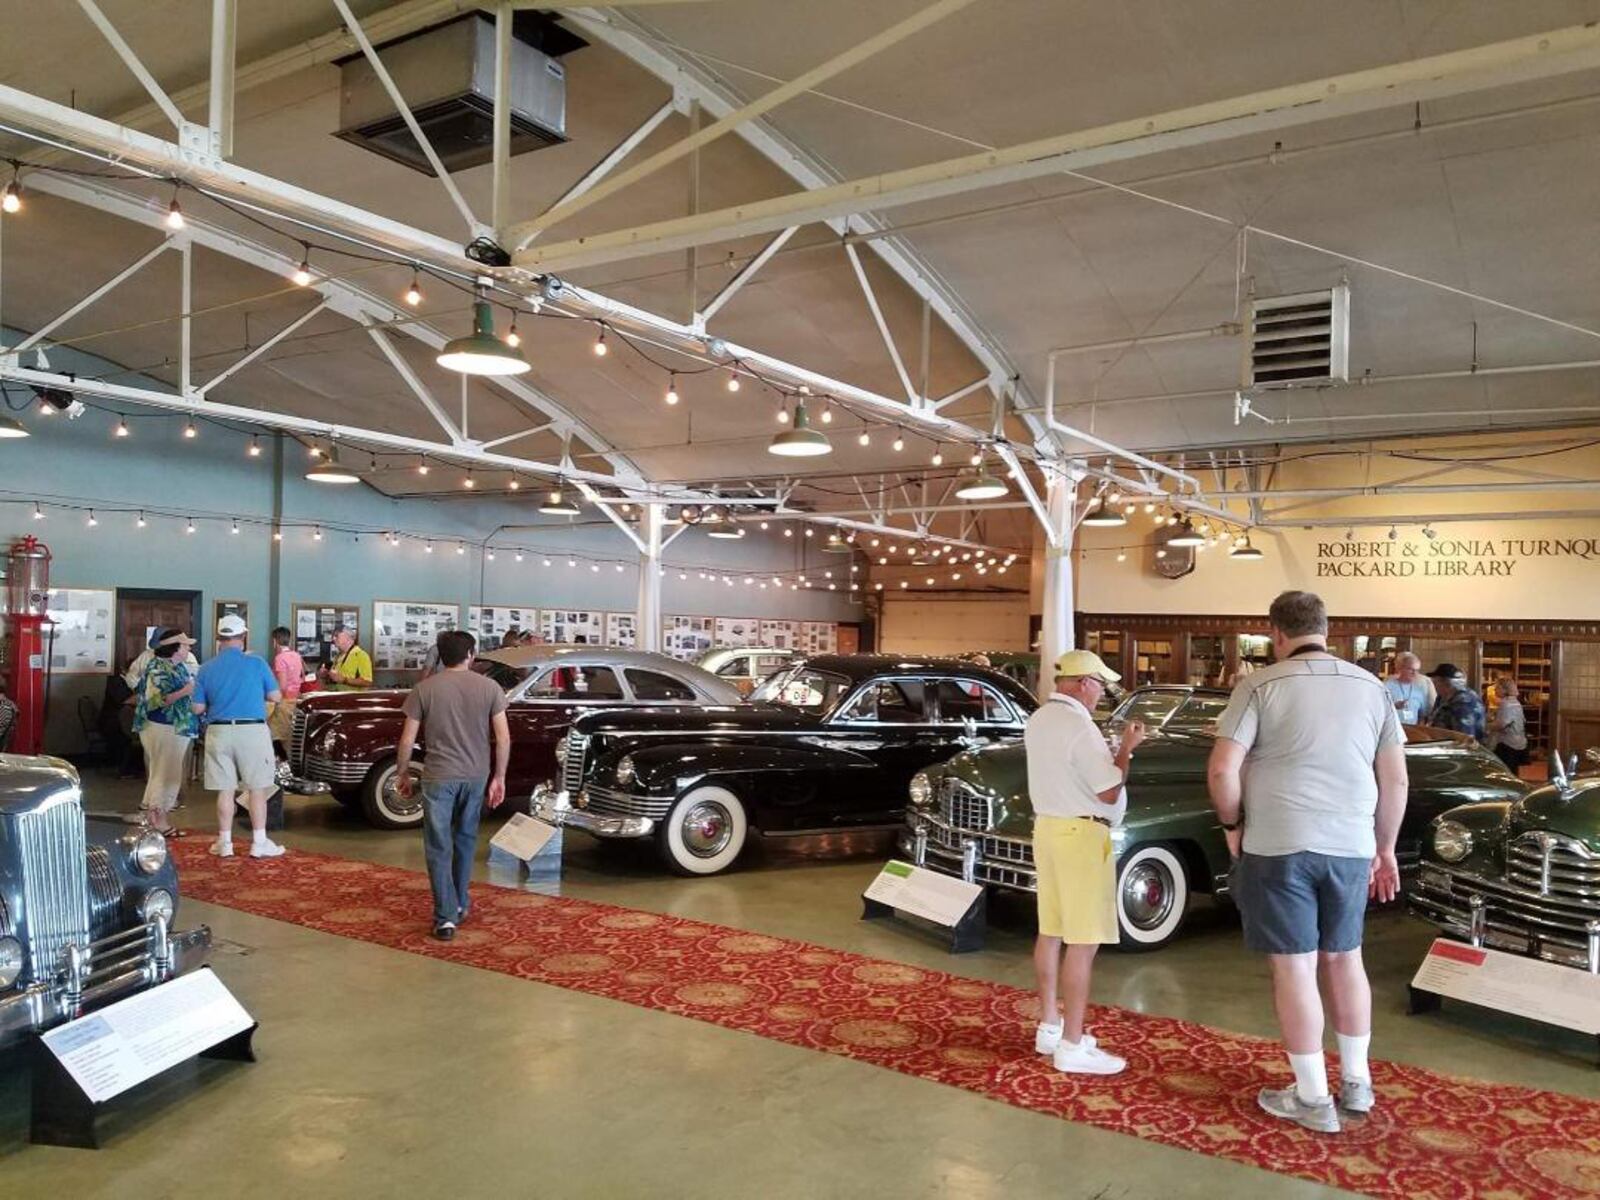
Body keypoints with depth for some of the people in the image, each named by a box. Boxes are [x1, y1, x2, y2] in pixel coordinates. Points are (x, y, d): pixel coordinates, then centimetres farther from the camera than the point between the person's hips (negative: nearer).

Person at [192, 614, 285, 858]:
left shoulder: (206, 669, 2)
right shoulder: (256, 663, -5)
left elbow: (198, 708, 4)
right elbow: (276, 697, 1)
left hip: (219, 732, 3)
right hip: (252, 731, -2)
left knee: (225, 790, 9)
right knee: (257, 788, 4)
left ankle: (225, 843, 15)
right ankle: (259, 842, 7)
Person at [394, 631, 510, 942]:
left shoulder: (424, 689, -5)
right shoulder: (489, 687, -2)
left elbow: (407, 740, -3)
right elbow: (504, 737, -4)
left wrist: (402, 773, 12)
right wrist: (499, 777, 6)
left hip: (438, 776, -2)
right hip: (475, 776, 2)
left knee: (439, 848, 4)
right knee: (465, 840, 21)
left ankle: (445, 917, 1)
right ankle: (460, 904, 32)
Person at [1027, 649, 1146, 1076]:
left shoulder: (1038, 721, 9)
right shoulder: (1079, 726, -20)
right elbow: (1109, 793, -16)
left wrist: (1113, 749, 16)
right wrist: (1127, 748, -5)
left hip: (1047, 828, 10)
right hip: (1080, 836, -10)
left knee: (1051, 932, 14)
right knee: (1082, 943, -5)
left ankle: (1049, 1027, 23)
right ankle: (1072, 1047, -1)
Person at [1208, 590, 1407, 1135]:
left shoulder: (1260, 685, -8)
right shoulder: (1372, 687, 6)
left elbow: (1222, 771, -14)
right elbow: (1396, 780, 8)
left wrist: (1233, 826, 2)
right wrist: (1386, 848, 18)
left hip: (1277, 846, -4)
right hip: (1350, 847, 5)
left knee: (1294, 967, 5)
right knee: (1344, 959, 20)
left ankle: (1313, 1100, 14)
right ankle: (1355, 1083, 31)